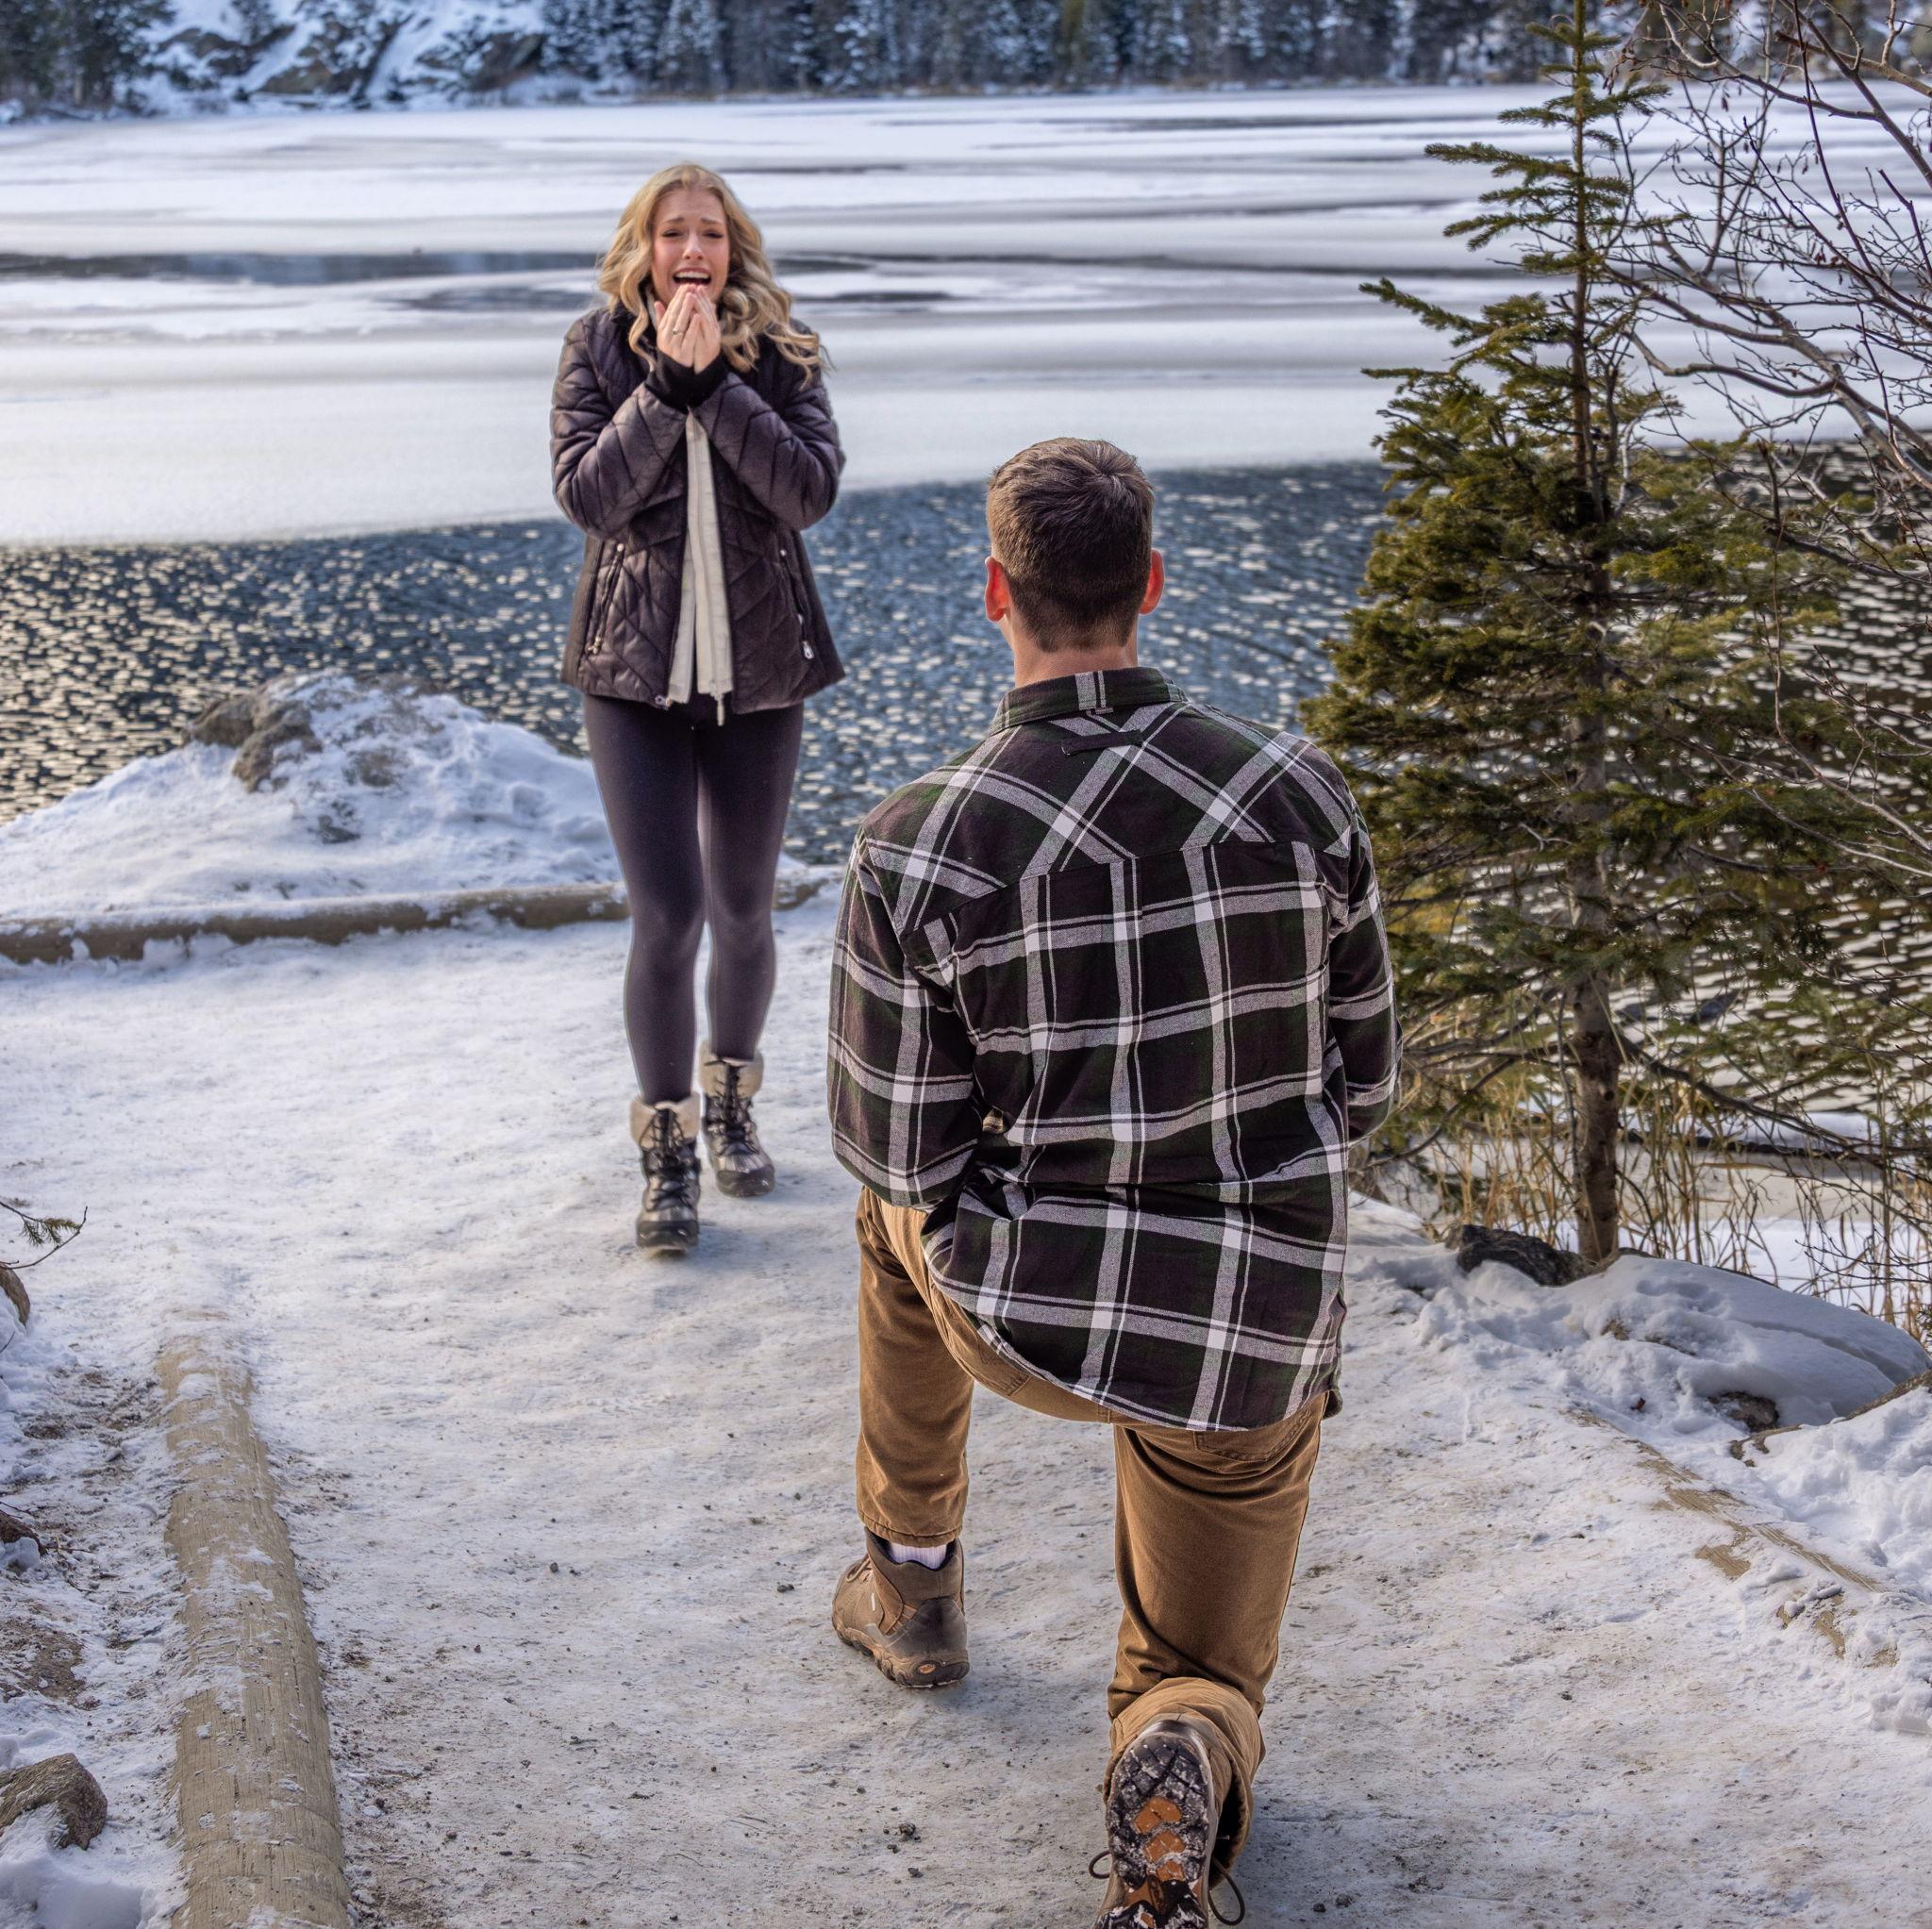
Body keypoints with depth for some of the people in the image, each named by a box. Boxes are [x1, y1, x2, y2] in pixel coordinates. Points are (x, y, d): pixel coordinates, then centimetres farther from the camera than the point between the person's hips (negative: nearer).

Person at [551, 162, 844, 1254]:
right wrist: (667, 381, -19)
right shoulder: (599, 348, -1)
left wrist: (716, 382, -20)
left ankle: (732, 1102, 35)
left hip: (759, 667, 1)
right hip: (635, 669, -1)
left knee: (744, 912, 11)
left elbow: (812, 490, -15)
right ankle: (667, 1152, 8)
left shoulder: (781, 353, -1)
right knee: (667, 915, -7)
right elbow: (589, 495, -13)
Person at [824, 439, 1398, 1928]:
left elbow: (895, 1148, -9)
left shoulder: (914, 849, -17)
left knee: (905, 1202, 37)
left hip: (1022, 1306, -1)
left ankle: (914, 1586, 43)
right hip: (1256, 1340, 1)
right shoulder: (1304, 796, -11)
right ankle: (1179, 1771, -16)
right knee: (1202, 1697, 23)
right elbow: (1360, 1081, 1)